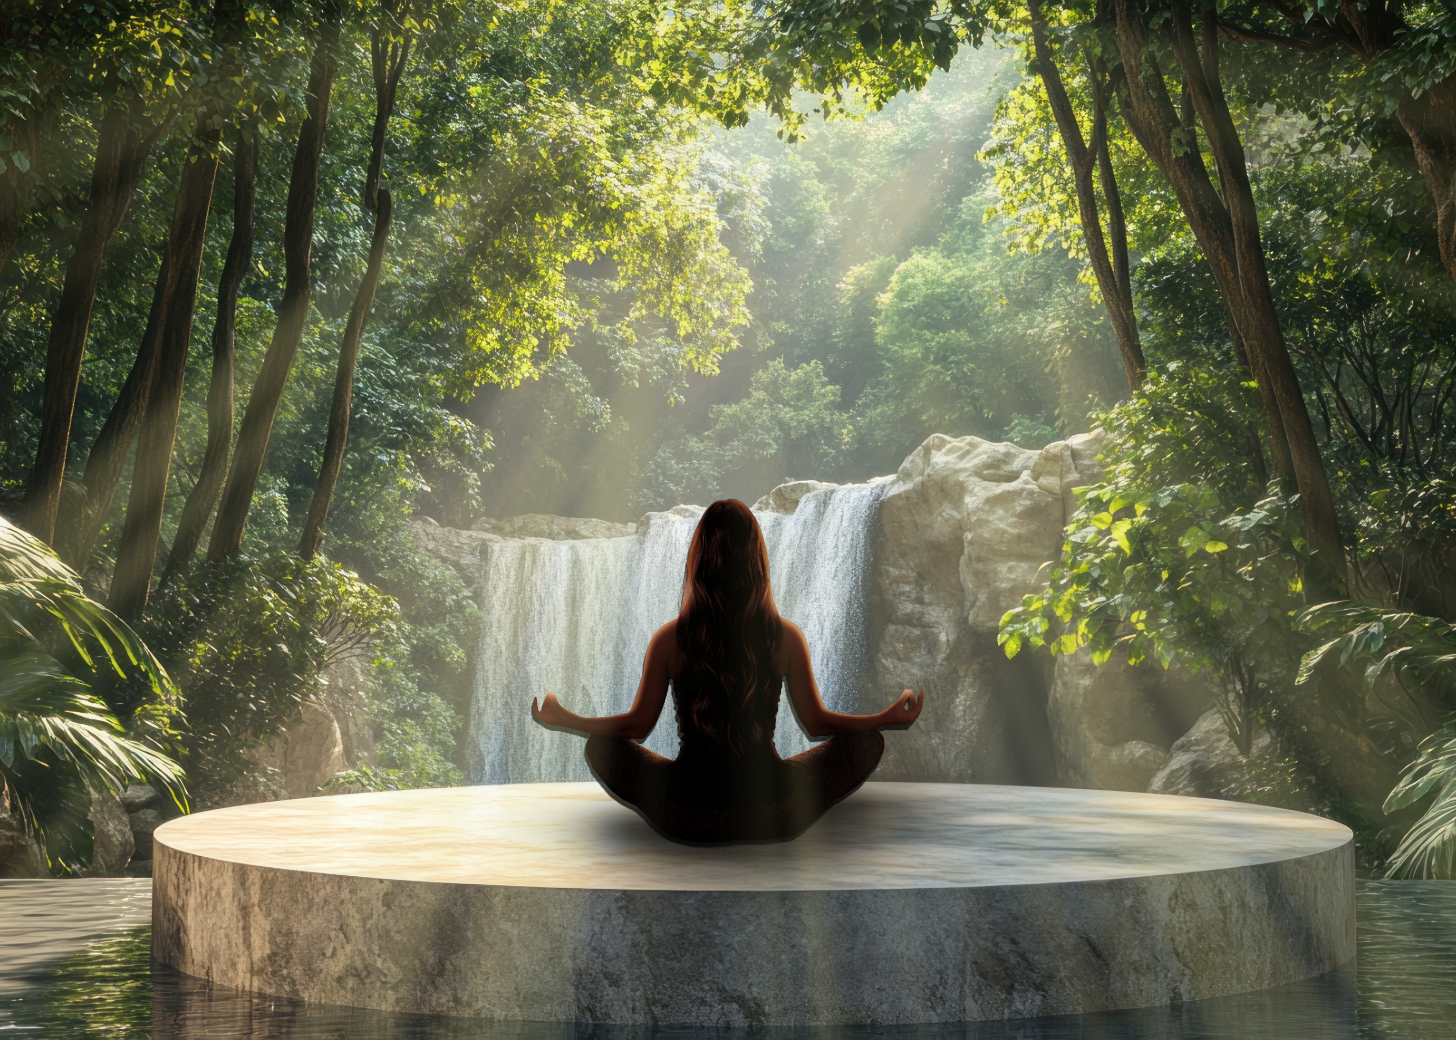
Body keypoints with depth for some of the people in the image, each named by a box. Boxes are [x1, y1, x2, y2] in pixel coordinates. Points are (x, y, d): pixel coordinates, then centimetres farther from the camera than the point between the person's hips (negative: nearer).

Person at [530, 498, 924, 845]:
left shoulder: (669, 640, -9)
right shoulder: (786, 637, -9)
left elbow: (637, 725, 3)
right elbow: (817, 723, 3)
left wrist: (561, 719, 20)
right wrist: (892, 718, 20)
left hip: (687, 822, 1)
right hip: (772, 818, 0)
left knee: (600, 748, 24)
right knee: (868, 743, 17)